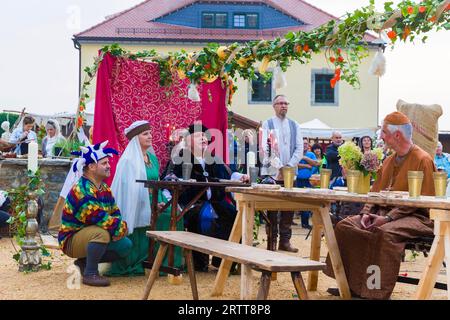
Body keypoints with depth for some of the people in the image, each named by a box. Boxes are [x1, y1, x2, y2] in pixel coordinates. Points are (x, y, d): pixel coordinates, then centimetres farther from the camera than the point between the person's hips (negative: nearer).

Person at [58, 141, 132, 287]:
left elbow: (115, 212, 6)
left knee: (126, 245, 1)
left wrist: (119, 225, -16)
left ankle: (84, 262, 11)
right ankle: (90, 273, -18)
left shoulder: (104, 187, 5)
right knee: (102, 233, -35)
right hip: (71, 240, -9)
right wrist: (122, 227, -18)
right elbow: (100, 218, -32)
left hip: (90, 236, 9)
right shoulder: (82, 191, -26)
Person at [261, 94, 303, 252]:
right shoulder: (267, 124, 3)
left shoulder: (294, 125, 13)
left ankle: (285, 241, 7)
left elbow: (299, 149, 6)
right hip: (272, 173, -3)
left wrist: (289, 166, -9)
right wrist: (278, 168, -15)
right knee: (272, 208, -1)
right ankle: (272, 240, 4)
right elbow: (265, 148, -6)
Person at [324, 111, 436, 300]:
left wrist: (388, 218, -22)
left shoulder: (422, 160, -9)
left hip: (416, 217, -8)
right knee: (345, 226, -7)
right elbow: (375, 191, 18)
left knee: (385, 233, -37)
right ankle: (350, 284, -5)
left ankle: (379, 292, -28)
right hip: (384, 212, 8)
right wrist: (366, 212, -2)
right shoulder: (389, 160, 16)